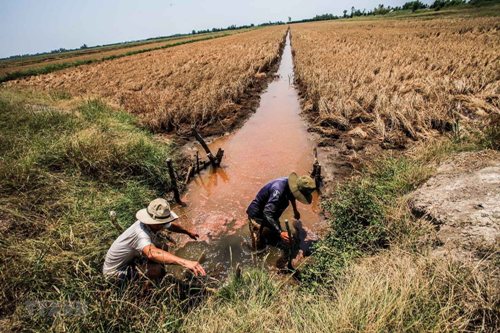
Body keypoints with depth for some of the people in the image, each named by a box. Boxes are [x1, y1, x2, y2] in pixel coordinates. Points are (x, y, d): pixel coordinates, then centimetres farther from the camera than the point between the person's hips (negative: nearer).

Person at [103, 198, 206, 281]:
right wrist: (184, 262, -70)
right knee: (156, 269, -30)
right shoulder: (140, 233, -39)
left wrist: (188, 232, 25)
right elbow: (152, 253, -60)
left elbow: (171, 226, 12)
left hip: (130, 259, 9)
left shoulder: (157, 224, -12)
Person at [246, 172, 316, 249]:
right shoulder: (279, 190, -40)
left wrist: (295, 210, 25)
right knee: (259, 247, -5)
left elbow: (291, 195, 14)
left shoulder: (289, 183, -13)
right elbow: (267, 213, -43)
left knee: (277, 239, 16)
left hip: (271, 214, 8)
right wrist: (280, 232, -46)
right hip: (257, 214, -8)